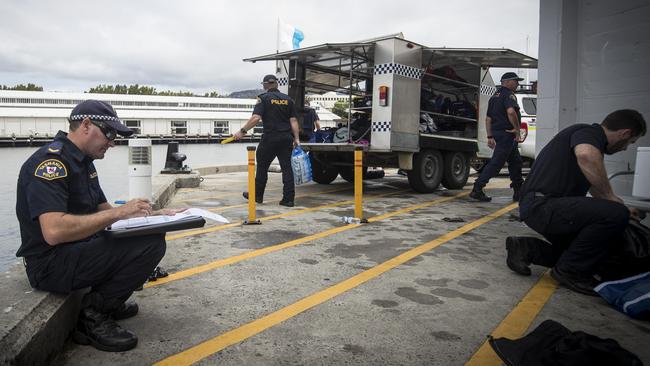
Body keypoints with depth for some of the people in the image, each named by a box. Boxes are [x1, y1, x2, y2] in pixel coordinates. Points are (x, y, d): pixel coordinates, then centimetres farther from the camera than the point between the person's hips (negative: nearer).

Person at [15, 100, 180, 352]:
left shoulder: (82, 161, 12)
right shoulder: (50, 161, -20)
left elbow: (103, 211, 14)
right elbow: (54, 231, -33)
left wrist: (152, 216, 1)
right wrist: (118, 213, -27)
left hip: (78, 248, 10)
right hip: (50, 263, -10)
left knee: (153, 237, 8)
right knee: (148, 244, -23)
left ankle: (109, 302, 9)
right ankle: (94, 314, -7)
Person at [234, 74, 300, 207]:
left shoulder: (264, 98, -4)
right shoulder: (288, 99, 10)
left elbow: (256, 118, -16)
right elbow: (293, 120, 5)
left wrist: (242, 131, -11)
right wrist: (296, 138, 6)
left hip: (270, 138, -4)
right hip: (286, 138, 4)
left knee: (262, 167, 11)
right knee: (287, 168, 4)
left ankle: (257, 195, 20)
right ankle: (288, 199, 3)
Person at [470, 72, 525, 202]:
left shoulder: (494, 97, 18)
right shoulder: (509, 95, -10)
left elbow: (488, 119, 17)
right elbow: (510, 111, -30)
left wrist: (490, 136, 17)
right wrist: (517, 129, -21)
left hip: (497, 133, 10)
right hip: (506, 134, -10)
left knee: (516, 162, 17)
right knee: (496, 163, -9)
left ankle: (518, 192, 23)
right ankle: (477, 189, -9)